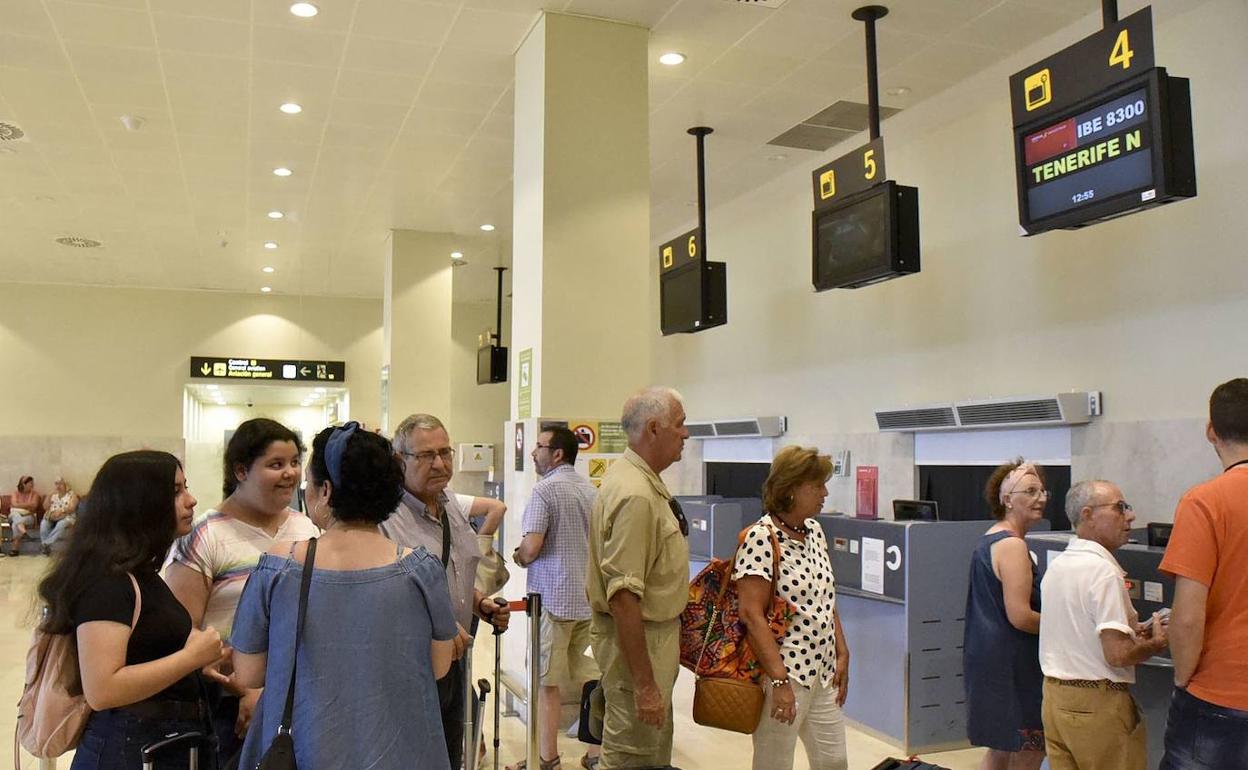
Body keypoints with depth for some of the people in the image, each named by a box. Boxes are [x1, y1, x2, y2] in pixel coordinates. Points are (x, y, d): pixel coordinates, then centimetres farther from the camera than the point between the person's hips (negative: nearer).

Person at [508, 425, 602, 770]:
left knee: (547, 682, 5)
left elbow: (531, 548, -17)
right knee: (590, 676, 13)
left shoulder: (546, 489, -12)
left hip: (553, 598, -7)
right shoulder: (591, 489, 10)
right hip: (589, 598, 7)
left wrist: (518, 556, 2)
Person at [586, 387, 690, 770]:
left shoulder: (644, 481, 8)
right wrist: (645, 684, -28)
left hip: (657, 631, 11)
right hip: (636, 638, -11)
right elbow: (624, 597, -30)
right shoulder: (635, 495, -26)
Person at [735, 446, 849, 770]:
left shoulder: (814, 531, 7)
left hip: (823, 671, 8)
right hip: (784, 673, -8)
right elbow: (752, 615, -21)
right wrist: (780, 680, -22)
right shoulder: (761, 538, -17)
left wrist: (842, 654, 10)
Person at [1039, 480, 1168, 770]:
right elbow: (1117, 654, -23)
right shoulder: (1103, 571, -19)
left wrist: (1130, 630, 14)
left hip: (1054, 699, 8)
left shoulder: (1056, 566, 9)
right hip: (1097, 705, -8)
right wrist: (1156, 643, -5)